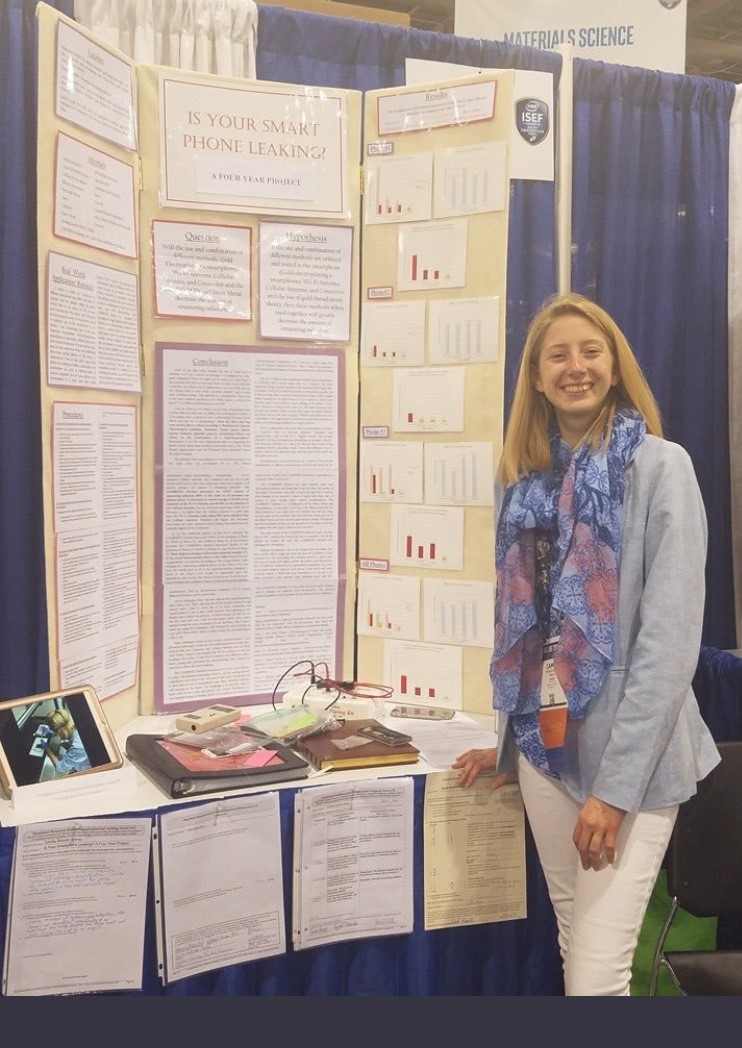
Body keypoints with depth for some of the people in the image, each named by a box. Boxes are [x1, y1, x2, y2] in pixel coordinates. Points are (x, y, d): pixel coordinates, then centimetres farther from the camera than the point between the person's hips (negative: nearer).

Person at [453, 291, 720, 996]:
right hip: (546, 744, 6)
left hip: (630, 755, -5)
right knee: (574, 954, 16)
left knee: (598, 977, -7)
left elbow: (670, 637, -15)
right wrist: (508, 738, 15)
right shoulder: (522, 477, 9)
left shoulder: (659, 467, -10)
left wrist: (617, 782, -18)